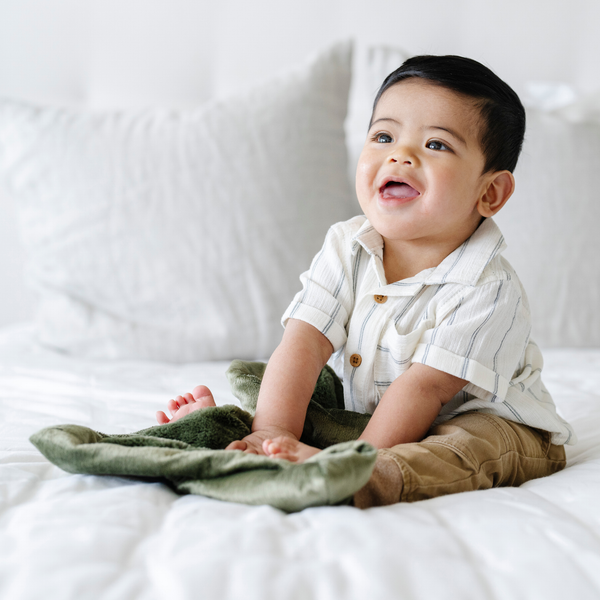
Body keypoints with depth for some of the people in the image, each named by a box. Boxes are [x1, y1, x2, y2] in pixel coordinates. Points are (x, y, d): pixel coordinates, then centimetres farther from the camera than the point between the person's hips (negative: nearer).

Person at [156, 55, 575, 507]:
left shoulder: (488, 291, -23)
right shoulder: (346, 250, -8)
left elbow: (424, 388, -29)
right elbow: (303, 343, -17)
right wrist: (274, 431, -32)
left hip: (488, 421, -5)